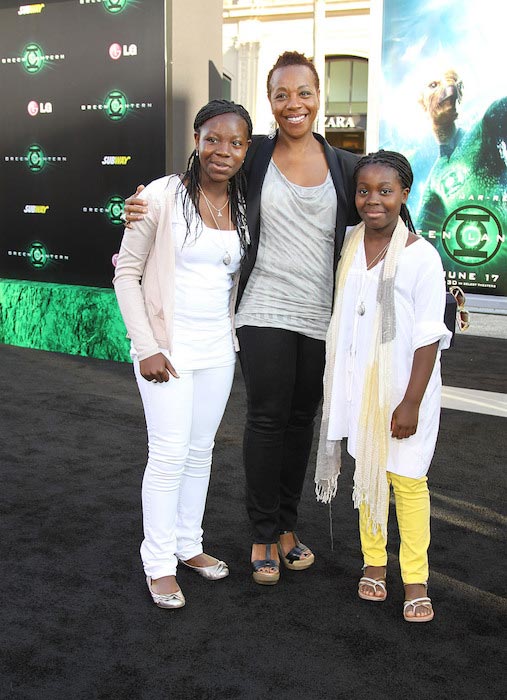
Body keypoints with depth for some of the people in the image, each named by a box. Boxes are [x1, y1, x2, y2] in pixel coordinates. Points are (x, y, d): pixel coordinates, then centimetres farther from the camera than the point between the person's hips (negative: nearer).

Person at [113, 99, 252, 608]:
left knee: (201, 450, 14)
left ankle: (188, 543, 31)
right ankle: (159, 563, 15)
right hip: (167, 347, -5)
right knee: (169, 454, -2)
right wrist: (147, 348, -14)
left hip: (218, 349, 5)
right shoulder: (162, 196, -11)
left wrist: (236, 335, 8)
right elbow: (126, 274, -9)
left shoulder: (244, 206, 5)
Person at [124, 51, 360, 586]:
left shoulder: (344, 167, 7)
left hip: (320, 317, 3)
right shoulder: (254, 156, 2)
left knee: (301, 420, 12)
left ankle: (287, 526, 28)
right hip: (265, 311, -2)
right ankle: (264, 535, 18)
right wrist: (144, 206, -8)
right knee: (267, 419, 1)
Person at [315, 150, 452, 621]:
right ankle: (373, 563, 29)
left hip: (403, 387, -4)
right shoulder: (348, 245, 3)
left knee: (407, 480, 2)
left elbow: (429, 336, -12)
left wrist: (411, 402, -15)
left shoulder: (421, 256, -12)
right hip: (359, 384, 4)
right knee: (367, 472, 13)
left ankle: (415, 580, 16)